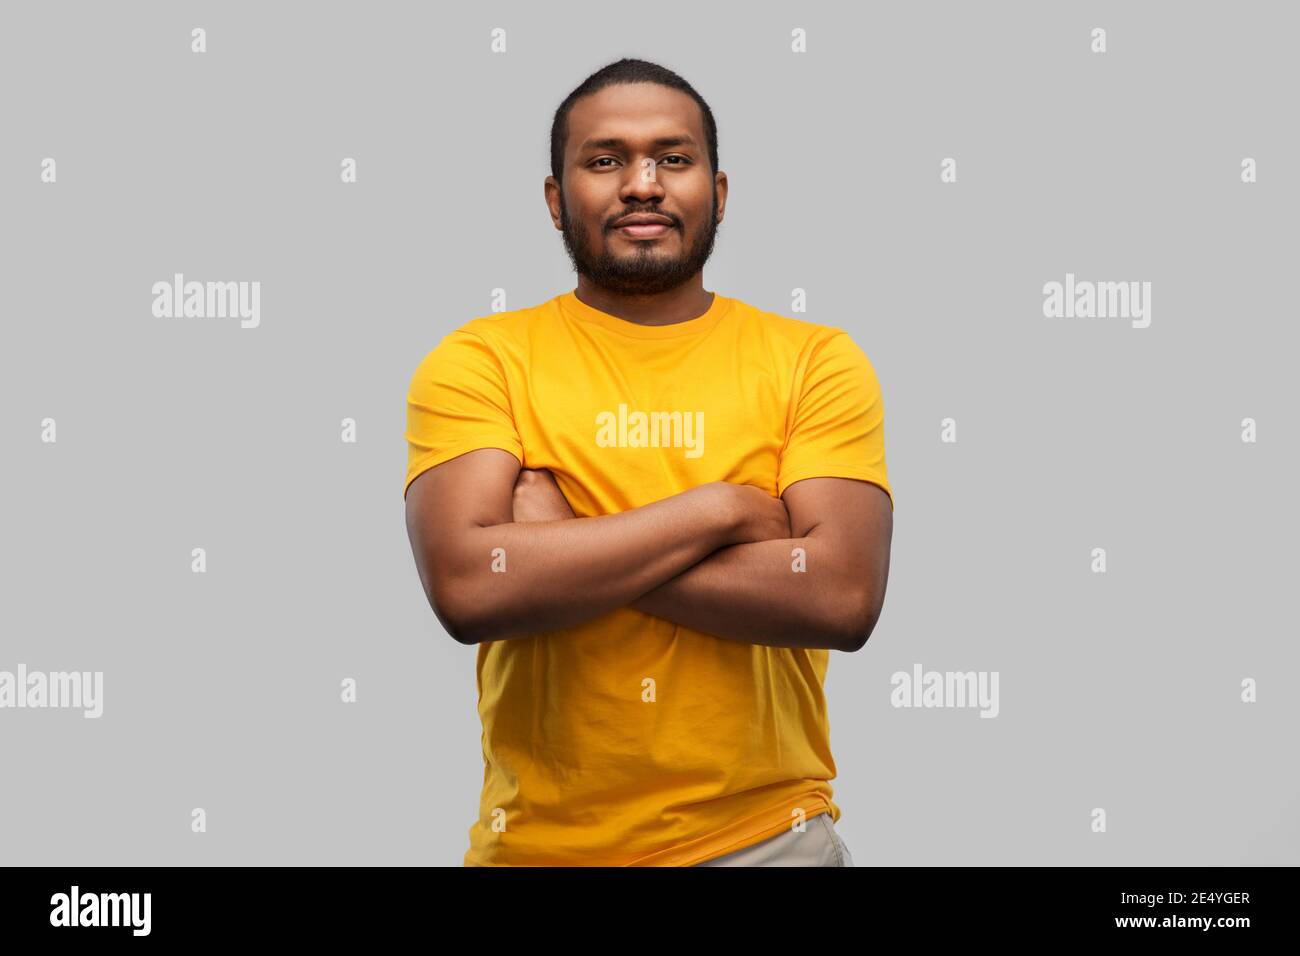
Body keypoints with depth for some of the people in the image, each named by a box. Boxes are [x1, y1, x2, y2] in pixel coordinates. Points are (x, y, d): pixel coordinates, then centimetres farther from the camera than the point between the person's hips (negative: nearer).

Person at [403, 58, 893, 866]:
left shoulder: (817, 362, -2)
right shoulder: (476, 363, -3)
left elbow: (844, 595, -16)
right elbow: (466, 588, -18)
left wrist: (560, 546, -15)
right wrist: (719, 509, -15)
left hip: (767, 834, 0)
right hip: (539, 841, 0)